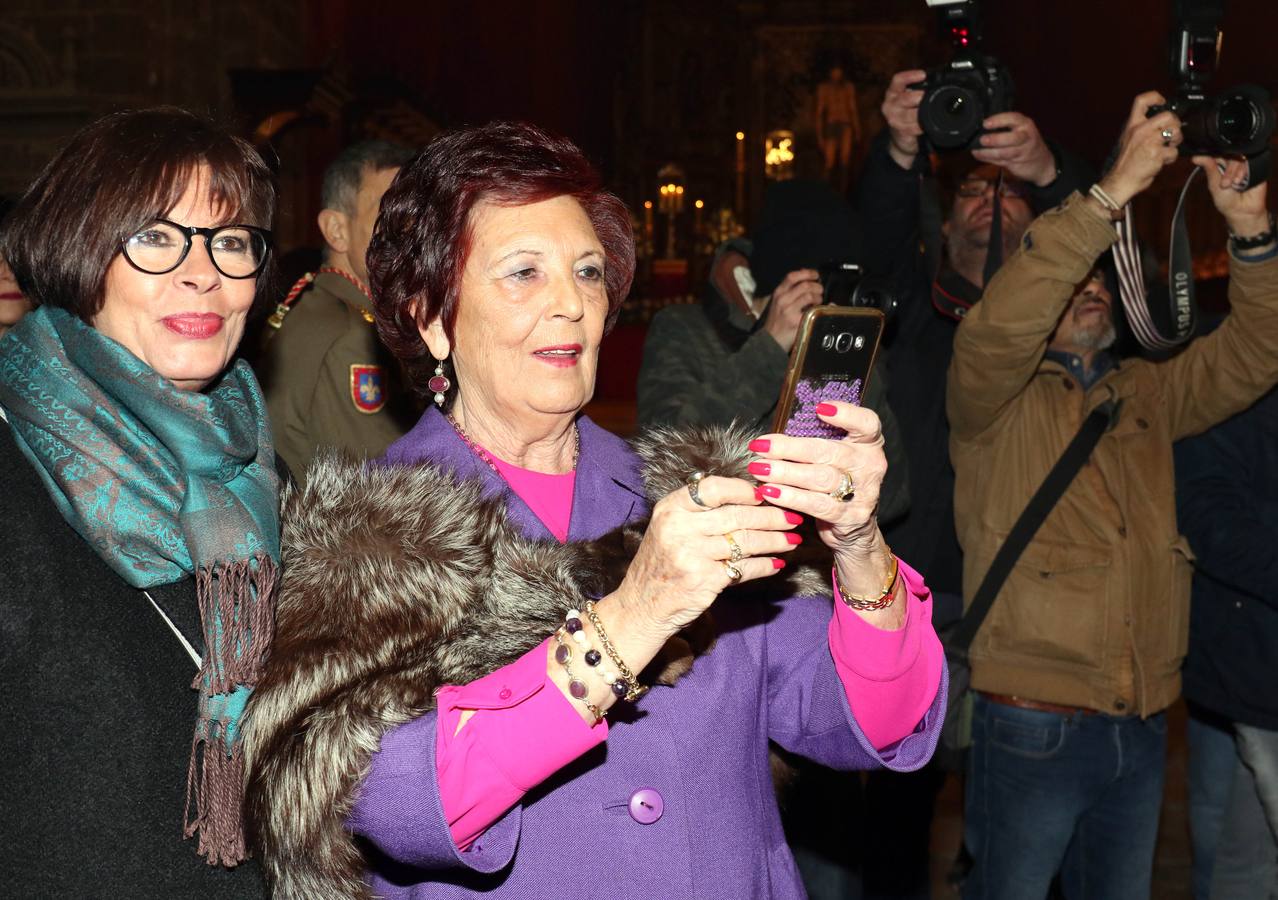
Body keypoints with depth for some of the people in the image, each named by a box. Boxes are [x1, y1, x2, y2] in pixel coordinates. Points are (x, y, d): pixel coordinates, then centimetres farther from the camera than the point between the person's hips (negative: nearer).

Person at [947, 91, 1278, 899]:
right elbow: (999, 325, -25)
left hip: (1142, 726, 6)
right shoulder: (998, 400, -4)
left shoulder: (1146, 393, 12)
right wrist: (1113, 193, -28)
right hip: (1034, 727, -5)